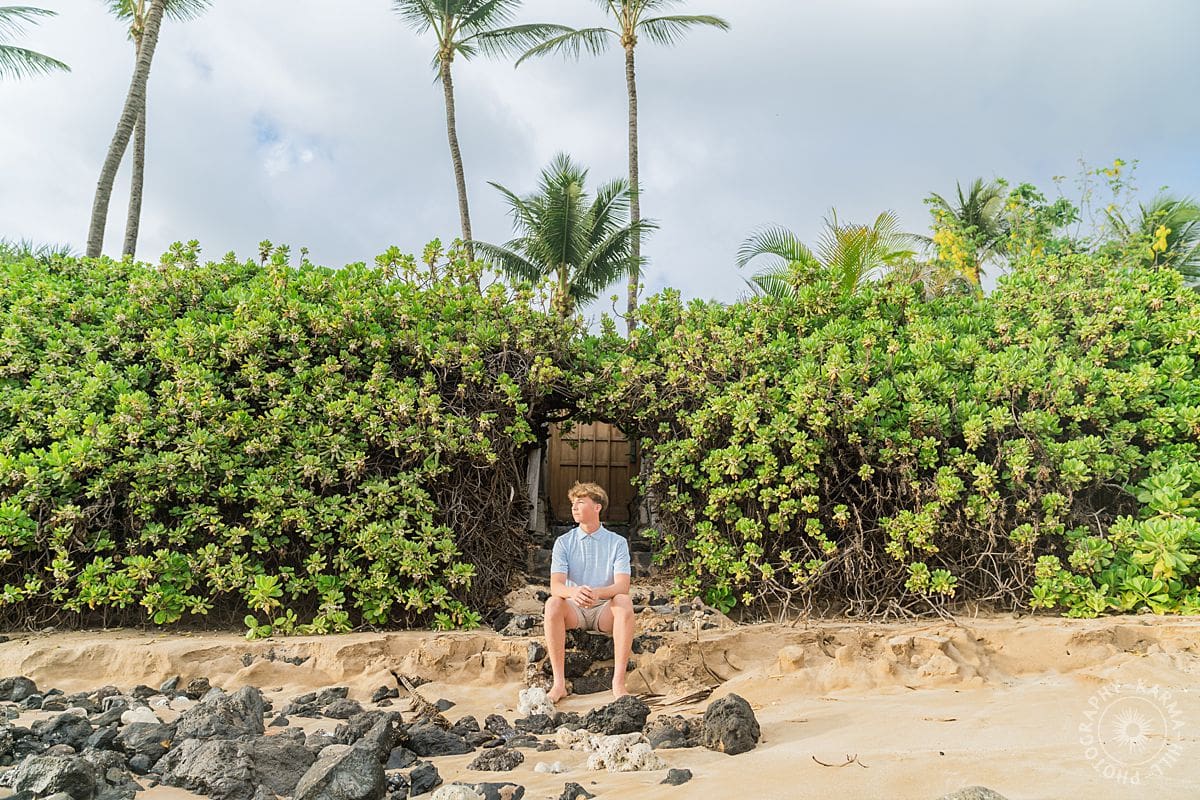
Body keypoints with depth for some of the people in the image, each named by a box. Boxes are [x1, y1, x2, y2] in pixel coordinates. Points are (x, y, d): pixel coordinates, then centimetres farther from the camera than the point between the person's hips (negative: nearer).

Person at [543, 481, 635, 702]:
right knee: (553, 604, -31)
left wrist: (597, 593, -38)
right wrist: (574, 592, -38)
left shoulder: (617, 542, -2)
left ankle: (618, 682, -30)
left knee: (624, 602, -33)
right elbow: (555, 586, -13)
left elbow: (622, 586, -15)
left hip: (605, 610, -1)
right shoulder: (564, 542, 1)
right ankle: (559, 683, -30)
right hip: (574, 610, 1)